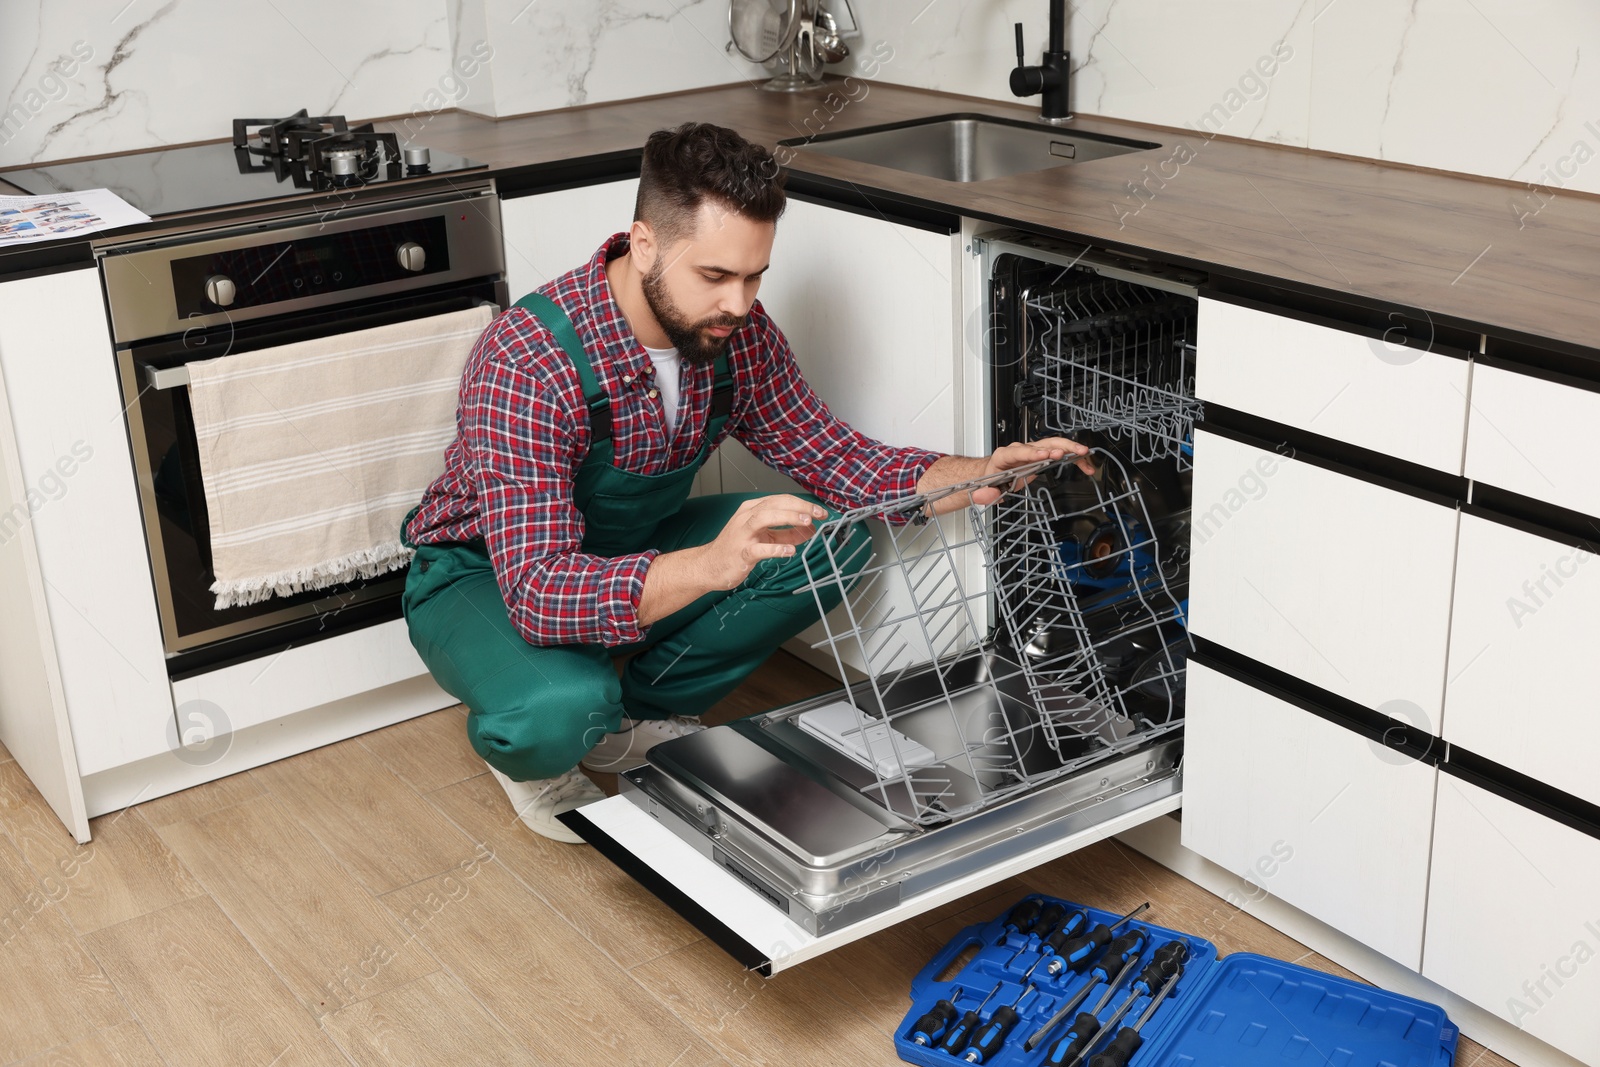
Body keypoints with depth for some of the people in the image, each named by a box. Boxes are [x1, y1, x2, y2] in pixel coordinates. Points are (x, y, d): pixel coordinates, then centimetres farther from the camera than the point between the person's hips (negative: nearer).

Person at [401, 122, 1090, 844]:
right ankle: (531, 754, 1)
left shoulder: (737, 332, -15)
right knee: (562, 705, -39)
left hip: (629, 551, 6)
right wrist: (709, 564, -57)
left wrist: (973, 475, -22)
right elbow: (539, 591, -42)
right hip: (485, 575, -6)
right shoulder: (527, 364, -35)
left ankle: (636, 720, 3)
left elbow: (826, 455, -4)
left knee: (832, 543, -12)